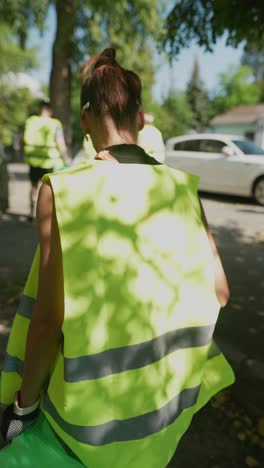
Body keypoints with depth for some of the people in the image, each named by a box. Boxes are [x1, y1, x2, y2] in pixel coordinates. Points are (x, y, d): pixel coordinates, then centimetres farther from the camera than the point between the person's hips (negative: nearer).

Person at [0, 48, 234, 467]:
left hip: (95, 402, -4)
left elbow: (48, 317, -18)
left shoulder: (61, 191, -20)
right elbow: (218, 291, -2)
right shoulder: (183, 188, -7)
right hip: (170, 390, 5)